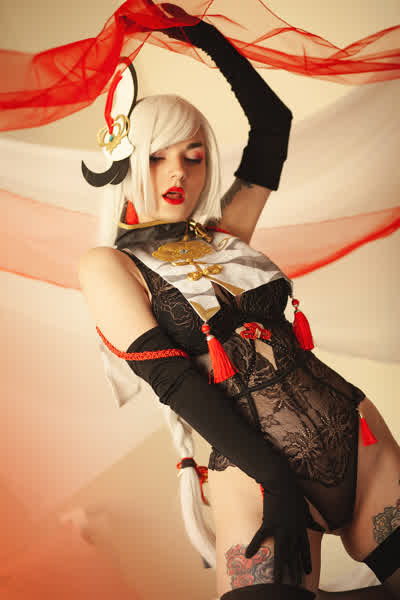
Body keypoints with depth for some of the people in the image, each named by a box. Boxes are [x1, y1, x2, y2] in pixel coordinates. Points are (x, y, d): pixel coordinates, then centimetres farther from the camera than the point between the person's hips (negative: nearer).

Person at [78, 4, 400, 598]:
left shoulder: (225, 232, 13)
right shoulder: (109, 264, 3)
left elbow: (273, 122, 20)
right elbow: (169, 378, -8)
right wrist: (273, 476, -15)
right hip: (255, 469, -4)